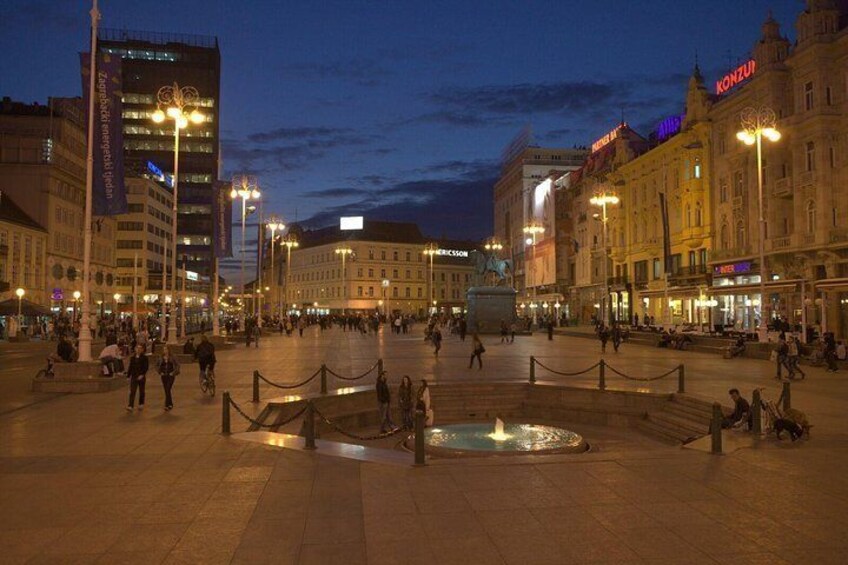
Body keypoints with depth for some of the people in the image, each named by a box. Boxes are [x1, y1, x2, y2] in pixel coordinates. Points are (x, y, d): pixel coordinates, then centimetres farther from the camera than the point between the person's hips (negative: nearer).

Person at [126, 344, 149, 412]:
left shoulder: (144, 358, -5)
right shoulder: (132, 357, 6)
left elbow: (146, 367, -11)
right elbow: (130, 367, 11)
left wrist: (142, 375, -22)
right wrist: (128, 376, 8)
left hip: (141, 377, -2)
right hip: (134, 377, 2)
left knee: (141, 391, 10)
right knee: (132, 392, -6)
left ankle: (141, 404, 24)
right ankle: (130, 406, -11)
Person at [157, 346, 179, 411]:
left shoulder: (172, 358, -5)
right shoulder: (161, 358, 3)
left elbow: (177, 365, -2)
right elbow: (158, 366, 15)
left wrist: (174, 372, -9)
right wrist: (160, 372, 2)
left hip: (170, 376, -4)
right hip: (164, 376, 4)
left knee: (168, 390, -13)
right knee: (166, 391, 9)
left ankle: (167, 405, -11)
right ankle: (170, 404, 21)